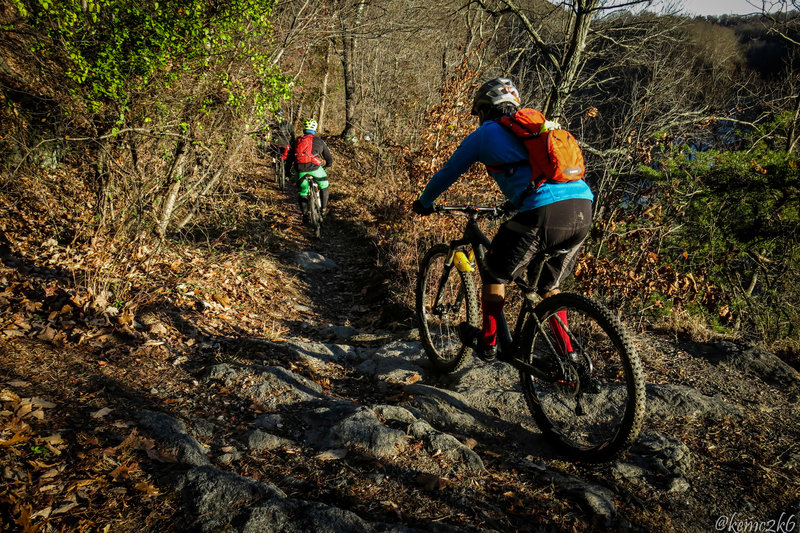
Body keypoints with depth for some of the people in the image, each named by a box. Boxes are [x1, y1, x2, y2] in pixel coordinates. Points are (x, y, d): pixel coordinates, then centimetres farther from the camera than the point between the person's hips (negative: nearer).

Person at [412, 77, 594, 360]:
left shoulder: (483, 134, 15)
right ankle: (568, 355, 25)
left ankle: (488, 343, 30)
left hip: (543, 212, -6)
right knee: (549, 286, 26)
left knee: (495, 273, 19)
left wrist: (424, 202, 44)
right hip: (584, 209, 6)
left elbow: (447, 174, 26)